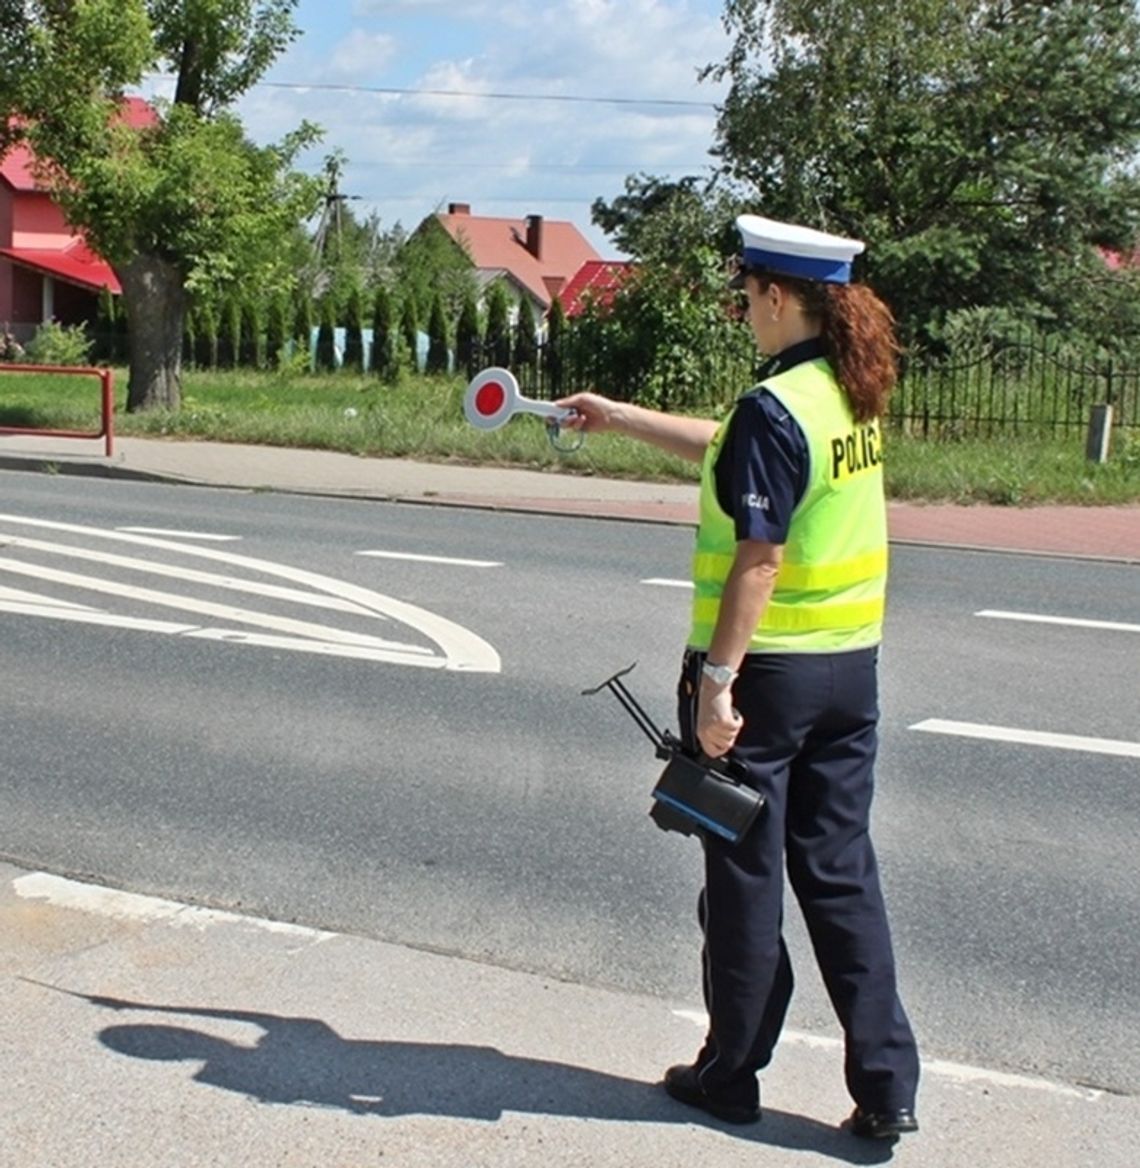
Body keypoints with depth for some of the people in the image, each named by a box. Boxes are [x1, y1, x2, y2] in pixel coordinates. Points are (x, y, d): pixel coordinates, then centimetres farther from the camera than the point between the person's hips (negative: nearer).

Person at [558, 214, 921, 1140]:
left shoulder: (774, 407, -18)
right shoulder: (850, 395, 8)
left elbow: (759, 559, -23)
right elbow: (731, 453, 22)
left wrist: (717, 680, -20)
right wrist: (618, 418, 28)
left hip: (769, 669, -7)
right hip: (850, 665, 8)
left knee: (745, 876, 8)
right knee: (842, 873, 12)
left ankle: (732, 1072, 23)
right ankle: (885, 1087, 13)